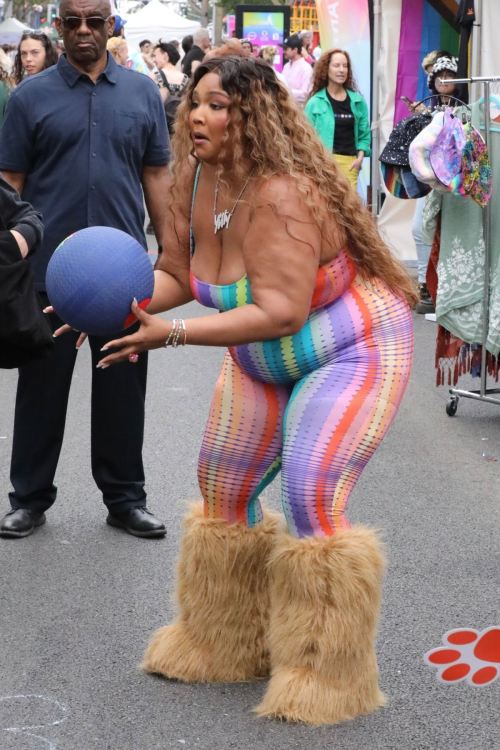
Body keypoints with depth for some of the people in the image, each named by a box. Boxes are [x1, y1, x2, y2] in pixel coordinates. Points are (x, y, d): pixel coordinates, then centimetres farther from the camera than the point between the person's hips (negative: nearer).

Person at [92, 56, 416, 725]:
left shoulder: (283, 195, -33)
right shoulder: (195, 178, -9)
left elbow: (280, 312, -40)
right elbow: (176, 274, -2)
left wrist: (173, 333, -44)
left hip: (353, 353, -9)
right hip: (264, 366, 9)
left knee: (310, 496, -19)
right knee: (224, 490, 11)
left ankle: (325, 679, -3)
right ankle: (226, 646, 31)